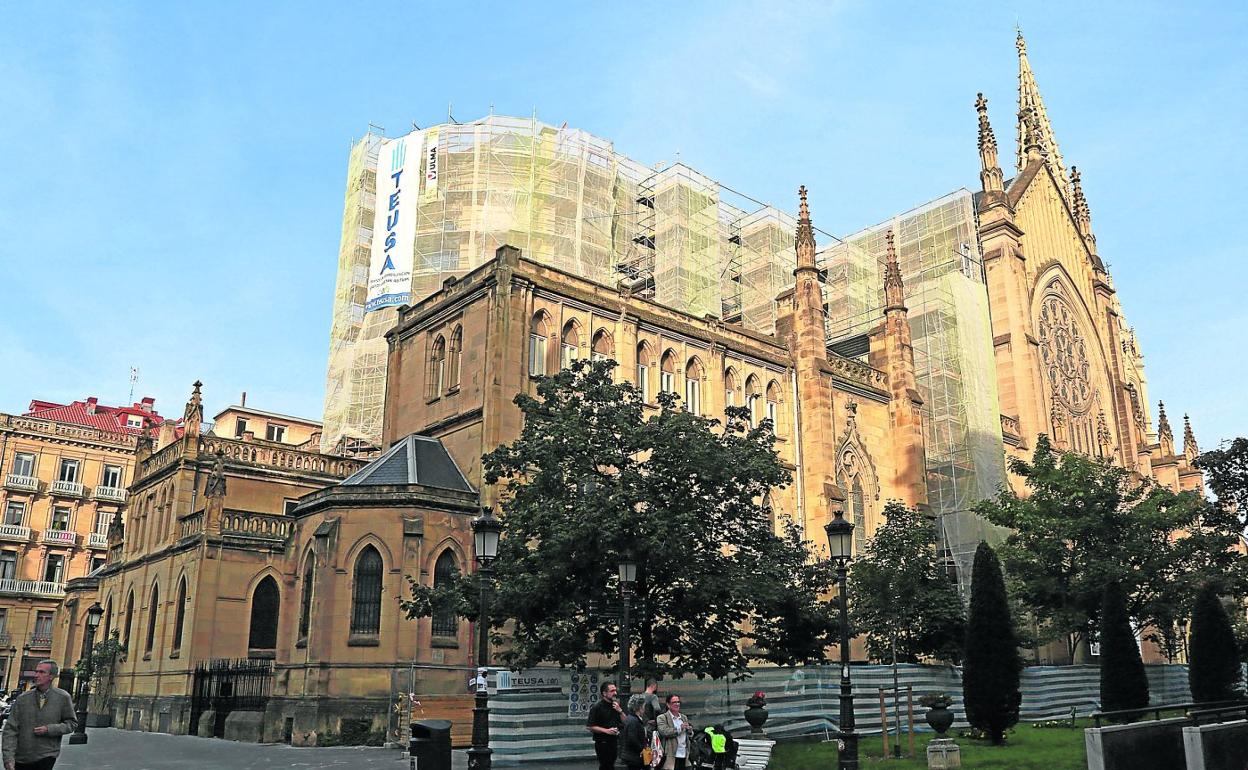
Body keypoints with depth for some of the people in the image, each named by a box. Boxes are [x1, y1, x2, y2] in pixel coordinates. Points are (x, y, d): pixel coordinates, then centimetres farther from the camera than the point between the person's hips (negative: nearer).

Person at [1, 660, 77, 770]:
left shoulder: (63, 698, -1)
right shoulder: (22, 699, 1)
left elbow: (72, 723, 5)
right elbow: (10, 729, -1)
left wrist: (49, 729, -10)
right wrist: (8, 757, -10)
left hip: (46, 757, -2)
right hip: (21, 758, 2)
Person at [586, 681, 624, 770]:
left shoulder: (615, 706, 11)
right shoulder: (597, 707, -10)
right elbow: (589, 727, -14)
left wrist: (620, 711, -6)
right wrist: (606, 730, -20)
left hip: (614, 742, 7)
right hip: (602, 742, -7)